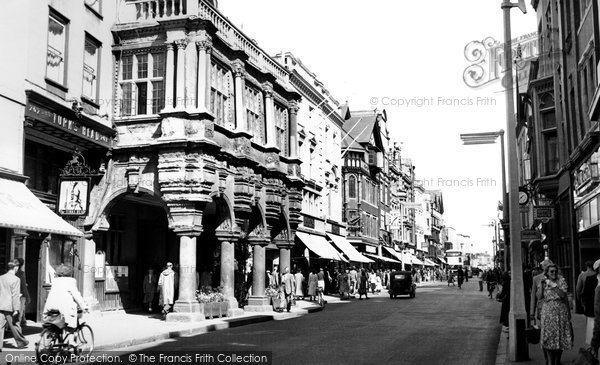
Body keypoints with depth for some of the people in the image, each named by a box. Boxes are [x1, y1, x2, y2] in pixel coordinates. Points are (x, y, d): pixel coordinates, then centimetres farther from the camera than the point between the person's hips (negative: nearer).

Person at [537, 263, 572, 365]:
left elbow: (563, 295, -13)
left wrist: (553, 285, -18)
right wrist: (542, 284, -11)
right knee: (548, 338, -5)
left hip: (561, 312, 0)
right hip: (548, 312, 0)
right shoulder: (543, 282, 6)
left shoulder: (562, 281, 2)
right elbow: (539, 297, -5)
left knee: (560, 337, 3)